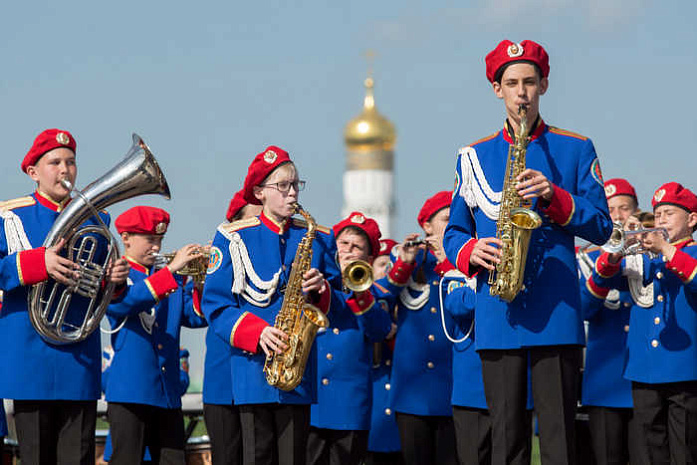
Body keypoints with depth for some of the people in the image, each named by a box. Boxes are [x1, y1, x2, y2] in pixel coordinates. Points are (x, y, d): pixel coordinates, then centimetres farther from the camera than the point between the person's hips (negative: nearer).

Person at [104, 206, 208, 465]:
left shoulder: (172, 281, 17)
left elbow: (196, 317, 8)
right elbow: (125, 302, -22)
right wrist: (172, 268, -24)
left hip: (168, 393, 6)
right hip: (129, 391, -6)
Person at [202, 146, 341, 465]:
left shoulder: (318, 238, 13)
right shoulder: (233, 238, 4)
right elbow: (215, 304, -1)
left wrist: (321, 289, -9)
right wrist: (257, 332, -15)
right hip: (253, 366, -2)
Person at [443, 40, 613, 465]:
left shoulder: (576, 150, 10)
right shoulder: (474, 157, 14)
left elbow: (601, 226, 4)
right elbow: (454, 233, 17)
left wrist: (553, 197, -12)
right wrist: (471, 251, -6)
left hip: (557, 313, -2)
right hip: (498, 316, 2)